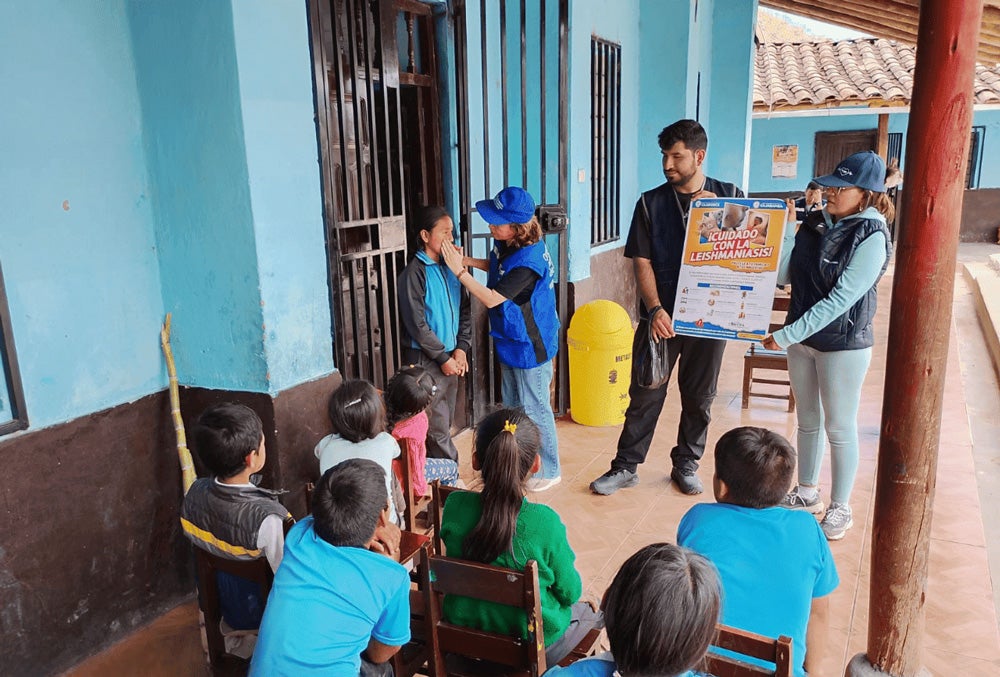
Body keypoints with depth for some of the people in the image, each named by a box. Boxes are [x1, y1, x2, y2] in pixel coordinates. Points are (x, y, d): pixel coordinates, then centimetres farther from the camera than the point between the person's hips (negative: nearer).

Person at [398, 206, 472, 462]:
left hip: (450, 357, 7)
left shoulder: (450, 266, 7)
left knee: (444, 422, 15)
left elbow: (465, 310, 10)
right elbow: (417, 324, -16)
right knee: (437, 427, 0)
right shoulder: (414, 272, -14)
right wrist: (444, 358, -13)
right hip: (425, 360, -7)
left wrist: (461, 348, -2)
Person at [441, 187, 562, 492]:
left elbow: (491, 299, -28)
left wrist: (459, 270, -24)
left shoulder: (528, 260, -30)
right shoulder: (505, 243, -3)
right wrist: (468, 260, 2)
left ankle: (549, 470, 24)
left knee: (535, 409, 5)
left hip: (529, 346, -10)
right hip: (511, 341, 10)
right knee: (512, 405, 22)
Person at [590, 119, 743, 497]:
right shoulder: (651, 203, 1)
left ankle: (686, 465, 29)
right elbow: (642, 263, -4)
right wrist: (655, 310, -17)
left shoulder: (730, 197, 4)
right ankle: (626, 467, 17)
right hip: (661, 317, -1)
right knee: (644, 395, 5)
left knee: (699, 398, 12)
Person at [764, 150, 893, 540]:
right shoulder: (814, 224, 1)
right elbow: (784, 276, -1)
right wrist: (784, 231, -12)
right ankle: (807, 493, 35)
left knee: (839, 427, 7)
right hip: (802, 337, 6)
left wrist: (787, 335, -25)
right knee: (807, 421, 18)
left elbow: (840, 300, -23)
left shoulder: (871, 237, -17)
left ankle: (840, 508, 24)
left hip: (844, 344, -6)